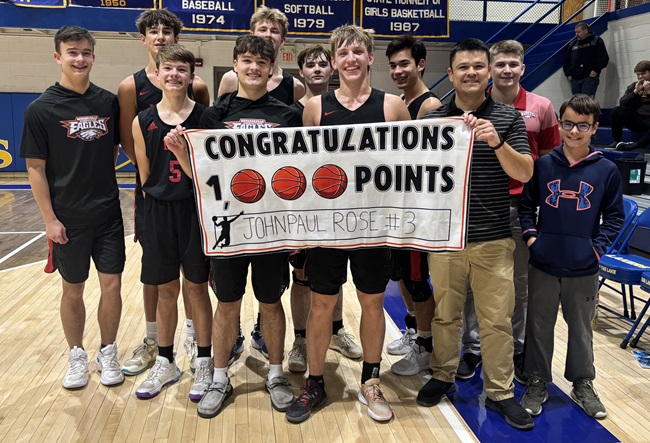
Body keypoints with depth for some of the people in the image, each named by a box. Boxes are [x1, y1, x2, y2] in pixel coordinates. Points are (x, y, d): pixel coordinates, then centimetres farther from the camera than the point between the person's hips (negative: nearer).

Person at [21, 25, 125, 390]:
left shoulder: (109, 102, 1)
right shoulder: (42, 109, -7)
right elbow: (36, 168, -5)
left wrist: (104, 190, 4)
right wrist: (50, 219, -9)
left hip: (108, 213, 2)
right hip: (68, 219, -2)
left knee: (112, 285, 5)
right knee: (73, 290, 11)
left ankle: (108, 353, 25)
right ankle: (77, 356, 30)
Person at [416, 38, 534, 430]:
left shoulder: (509, 118, 2)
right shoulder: (433, 119, 3)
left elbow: (524, 174, -7)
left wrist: (497, 143, -22)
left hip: (494, 238, 0)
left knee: (497, 319, 7)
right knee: (445, 314, 12)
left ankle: (501, 391, 23)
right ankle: (443, 377, 31)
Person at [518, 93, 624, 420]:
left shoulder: (607, 170, -3)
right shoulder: (543, 165, -3)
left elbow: (614, 217, 4)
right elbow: (526, 204, 6)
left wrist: (597, 247, -6)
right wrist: (530, 236, -5)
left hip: (584, 269, 0)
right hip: (543, 265, 0)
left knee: (581, 327, 15)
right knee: (539, 325, 12)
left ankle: (583, 384, 34)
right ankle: (537, 383, 28)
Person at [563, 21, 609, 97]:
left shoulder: (596, 41, 5)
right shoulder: (572, 43, 20)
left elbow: (604, 58, -2)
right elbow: (566, 60, 23)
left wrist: (596, 70, -11)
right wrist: (568, 73, 11)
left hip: (590, 77, -5)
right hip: (575, 79, 6)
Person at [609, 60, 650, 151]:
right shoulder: (633, 86, 17)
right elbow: (622, 103, 4)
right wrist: (636, 91, -7)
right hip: (635, 119, 3)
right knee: (616, 110, -22)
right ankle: (617, 141, -15)